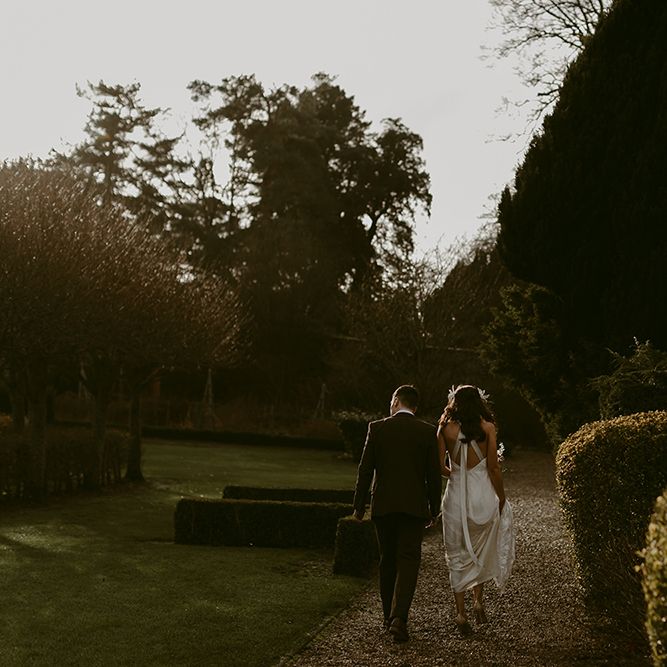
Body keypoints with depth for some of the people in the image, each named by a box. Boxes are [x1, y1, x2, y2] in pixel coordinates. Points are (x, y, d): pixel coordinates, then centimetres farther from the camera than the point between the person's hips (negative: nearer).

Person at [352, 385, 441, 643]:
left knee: (387, 561, 15)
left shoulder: (377, 428, -1)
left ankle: (389, 616, 24)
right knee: (408, 561, -1)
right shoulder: (428, 432, -1)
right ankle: (399, 618, -16)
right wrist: (434, 509, 11)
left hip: (383, 505, 1)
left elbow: (365, 469, -1)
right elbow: (434, 474, 0)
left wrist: (359, 506, 7)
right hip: (414, 506, -1)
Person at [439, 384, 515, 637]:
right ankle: (478, 601, 20)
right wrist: (502, 498, 6)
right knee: (482, 550, 22)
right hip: (483, 495, 0)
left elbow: (439, 466, -5)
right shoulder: (487, 427, -6)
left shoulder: (446, 428, -3)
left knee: (457, 556, 10)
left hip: (456, 495, 0)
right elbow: (494, 468, -6)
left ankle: (461, 613, 8)